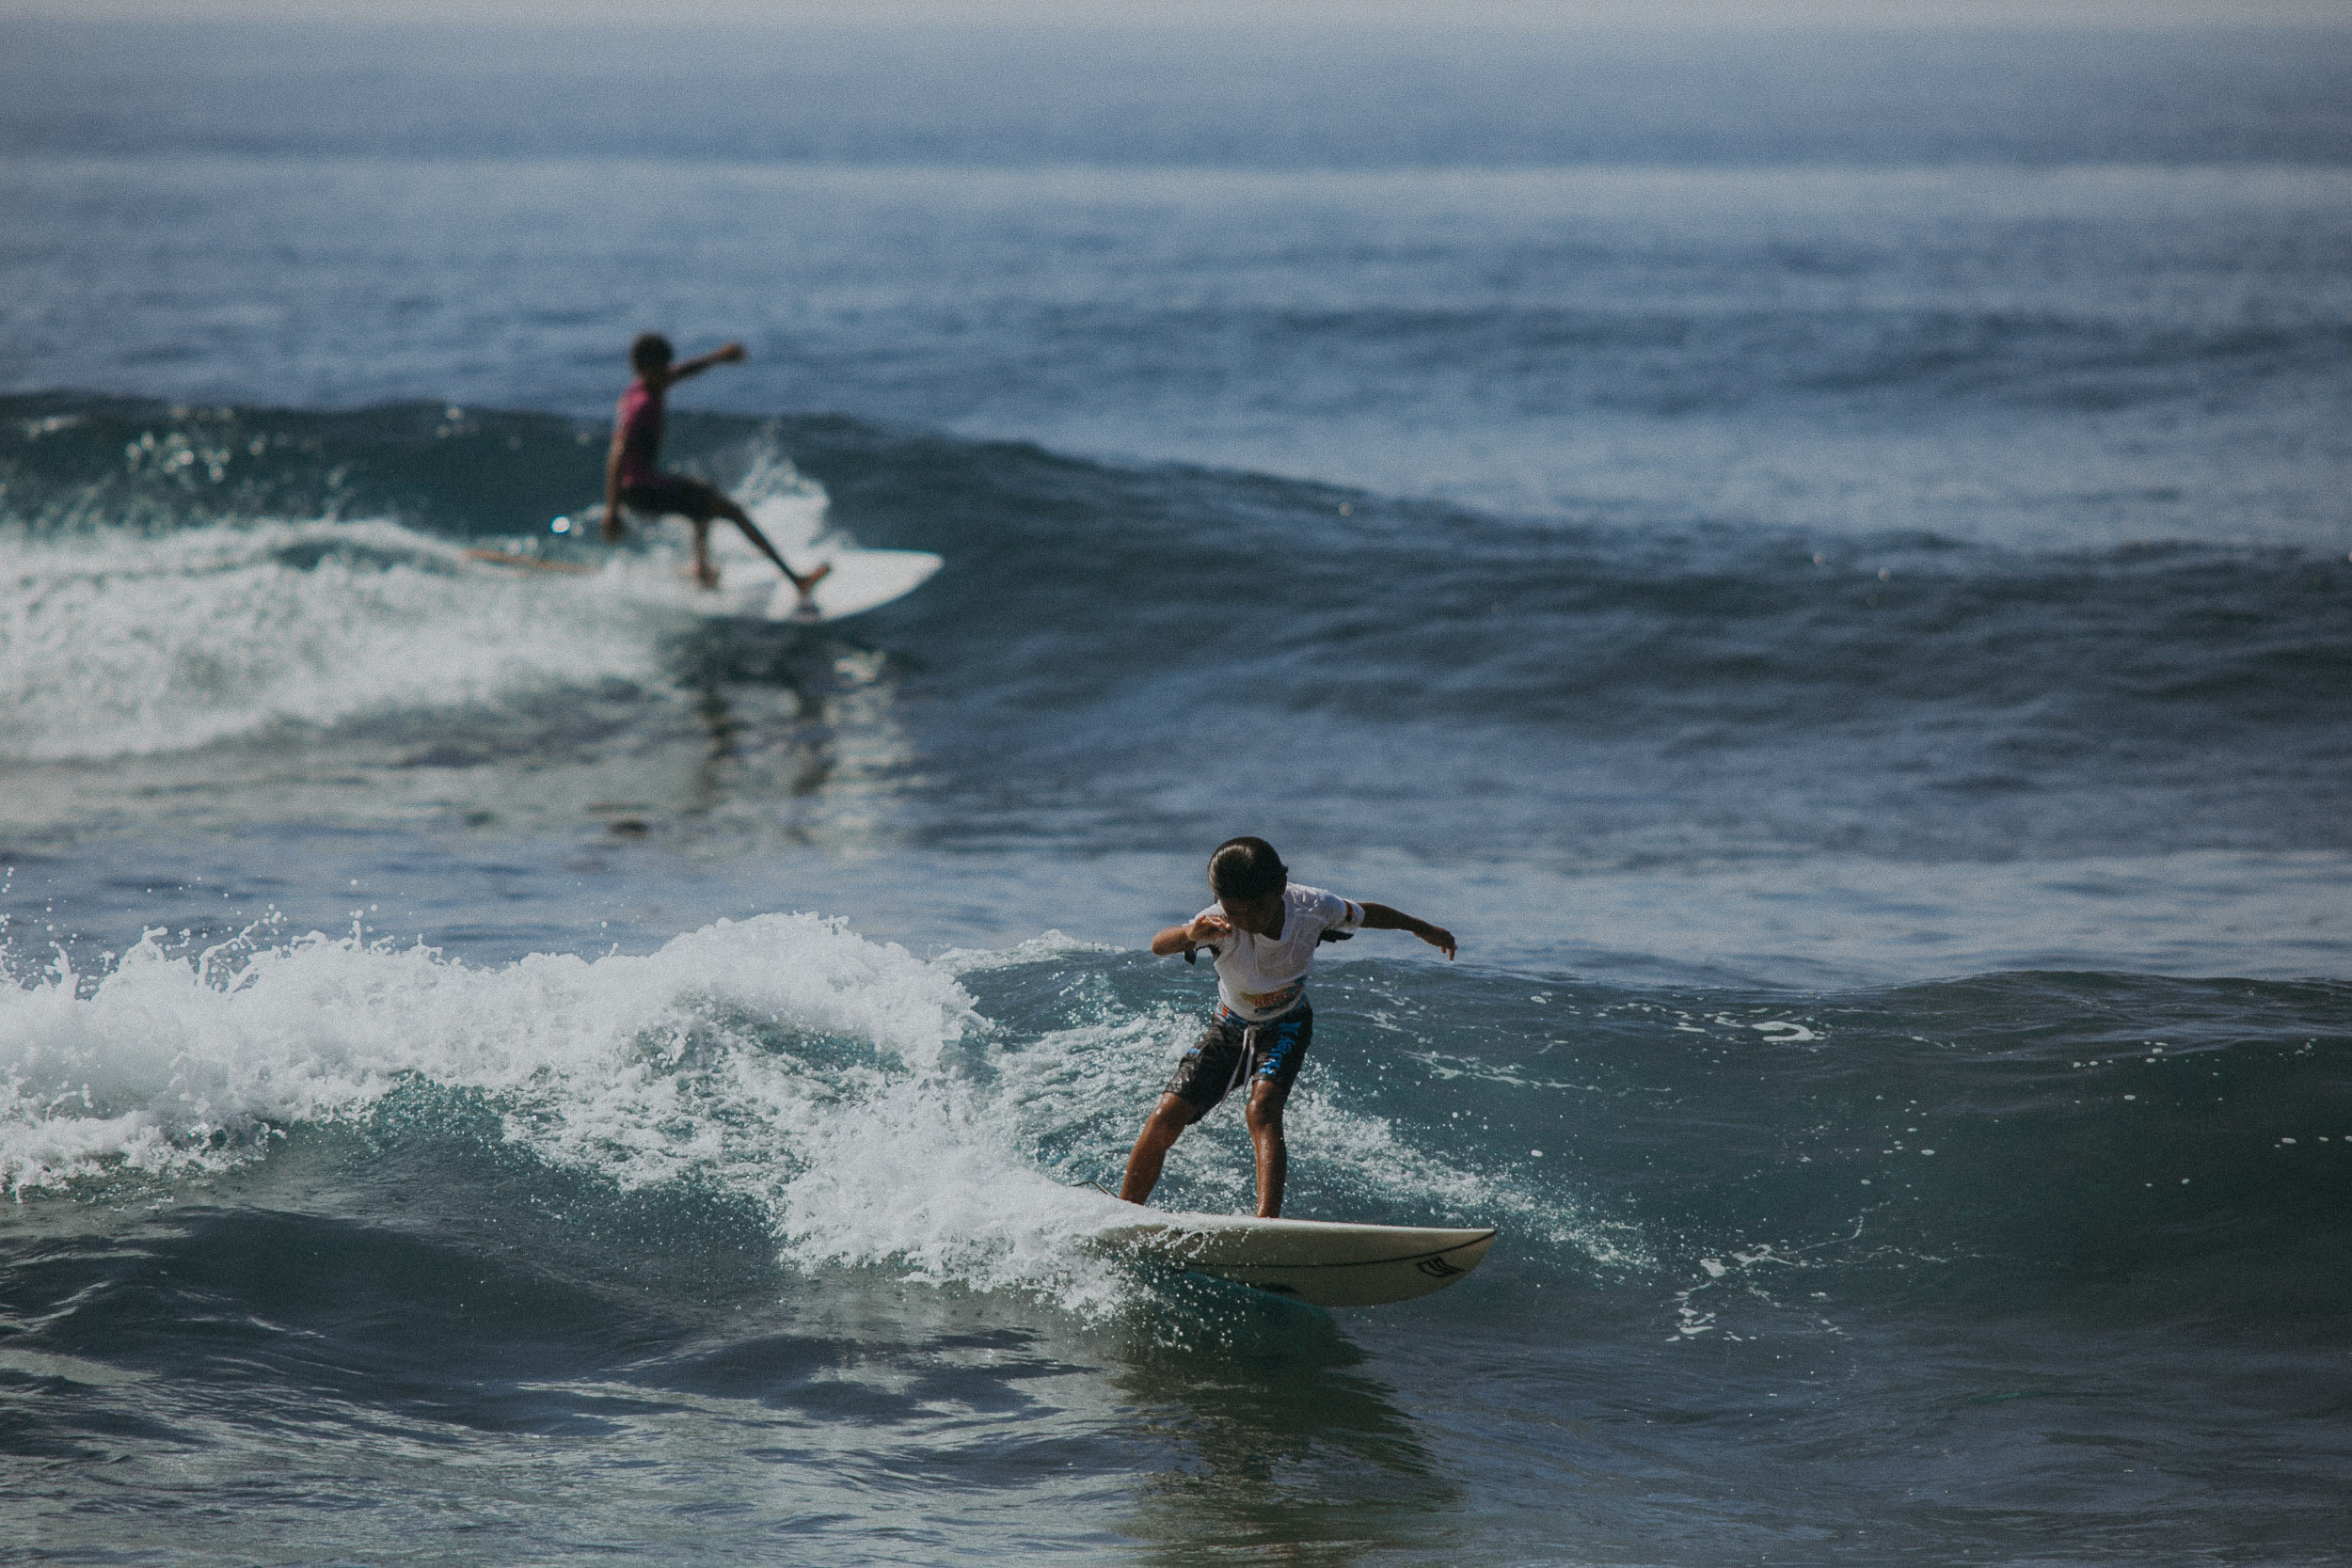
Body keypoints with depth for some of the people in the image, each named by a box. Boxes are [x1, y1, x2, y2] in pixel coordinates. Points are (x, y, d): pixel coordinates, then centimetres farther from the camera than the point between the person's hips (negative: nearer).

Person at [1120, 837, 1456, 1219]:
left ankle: (1267, 1220, -41)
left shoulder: (1313, 908, -25)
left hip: (1285, 1027, 0)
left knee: (1262, 1109, -30)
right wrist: (1191, 934, -73)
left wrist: (1422, 929, 15)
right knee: (1165, 1119, -11)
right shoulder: (1222, 925, -31)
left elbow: (1365, 914, -2)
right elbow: (1159, 945, -48)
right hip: (1230, 1029, 0)